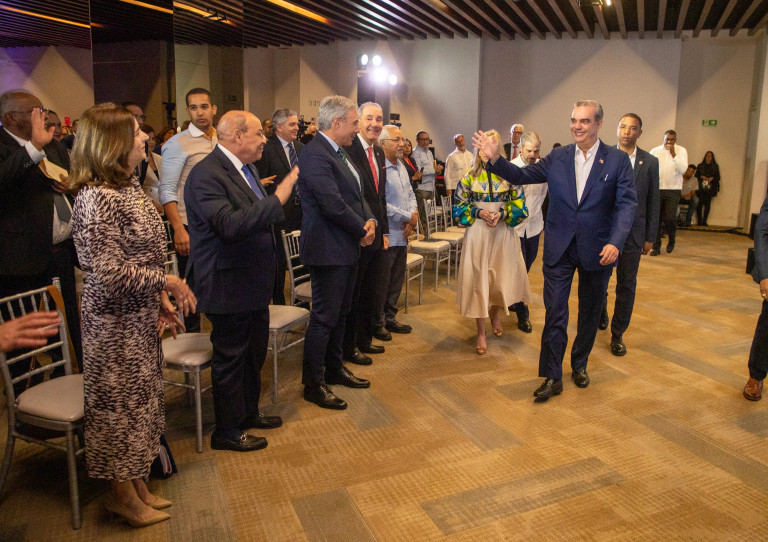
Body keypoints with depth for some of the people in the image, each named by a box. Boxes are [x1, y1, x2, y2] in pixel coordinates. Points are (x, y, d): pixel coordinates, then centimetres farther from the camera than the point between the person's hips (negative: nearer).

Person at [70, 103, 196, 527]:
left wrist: (160, 300, 6)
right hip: (115, 322, -9)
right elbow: (109, 272, -25)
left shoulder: (128, 187, 7)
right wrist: (167, 281, -16)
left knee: (140, 399, 18)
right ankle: (122, 494, 29)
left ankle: (137, 484, 36)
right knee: (120, 403, 8)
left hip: (140, 317, 9)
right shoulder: (96, 199, -22)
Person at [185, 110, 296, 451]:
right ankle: (227, 431, 24)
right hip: (229, 286, -9)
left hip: (254, 282, 10)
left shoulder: (246, 168, 11)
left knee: (254, 352, 21)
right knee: (231, 358, 5)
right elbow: (229, 225, -32)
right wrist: (278, 197, -31)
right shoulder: (206, 175, -20)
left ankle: (249, 412, 41)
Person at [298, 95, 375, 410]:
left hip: (347, 248, 10)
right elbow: (333, 204, -25)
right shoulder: (315, 155, -19)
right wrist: (362, 230, -12)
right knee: (324, 318, -1)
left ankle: (334, 369, 34)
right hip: (328, 250, -10)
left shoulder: (339, 153, 14)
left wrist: (370, 220, -3)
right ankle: (313, 385, 13)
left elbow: (356, 194, 16)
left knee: (340, 313, 19)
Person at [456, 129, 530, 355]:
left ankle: (494, 313, 41)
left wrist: (503, 214, -16)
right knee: (478, 279, 1)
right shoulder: (469, 177, 1)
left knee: (503, 278, 8)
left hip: (503, 234, 1)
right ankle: (481, 332, 12)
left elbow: (520, 207, 1)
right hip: (478, 234, -1)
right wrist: (479, 213, -12)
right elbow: (459, 206, 3)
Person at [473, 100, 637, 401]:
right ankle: (552, 377, 9)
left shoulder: (618, 160, -3)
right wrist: (495, 158, -10)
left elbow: (627, 204, -9)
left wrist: (615, 242, -21)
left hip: (597, 250, 0)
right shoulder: (557, 157, 3)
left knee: (590, 313, 15)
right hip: (559, 248, 1)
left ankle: (579, 365, 36)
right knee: (554, 312, -1)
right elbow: (521, 176, 6)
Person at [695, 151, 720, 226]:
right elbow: (696, 175, 9)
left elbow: (718, 177, 9)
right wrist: (701, 177, -10)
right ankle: (699, 221, -5)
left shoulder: (715, 166, 13)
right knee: (700, 203, -9)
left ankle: (704, 221, -1)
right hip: (701, 188, -1)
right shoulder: (700, 166, 13)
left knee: (707, 204, -4)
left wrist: (712, 178, -10)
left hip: (710, 188, 1)